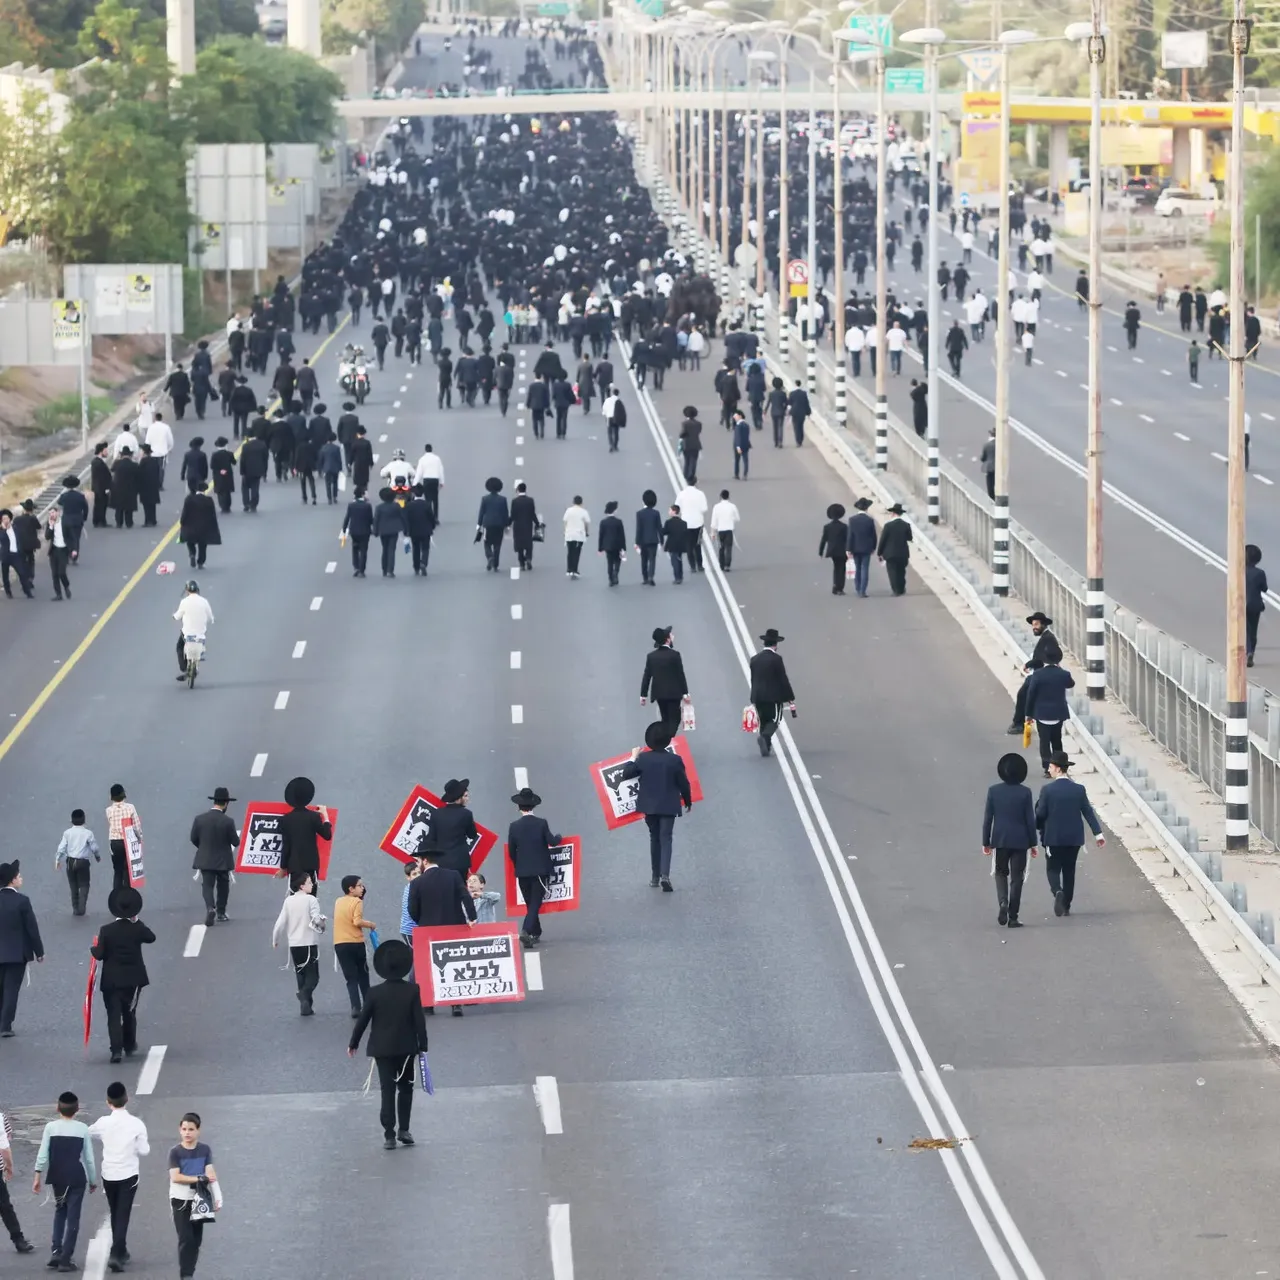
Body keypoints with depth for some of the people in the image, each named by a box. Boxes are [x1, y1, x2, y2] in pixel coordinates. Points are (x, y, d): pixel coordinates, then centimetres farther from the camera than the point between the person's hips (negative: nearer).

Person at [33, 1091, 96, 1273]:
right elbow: (89, 1157, -2)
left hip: (57, 1176, 2)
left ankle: (57, 1251, 6)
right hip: (77, 1177, -2)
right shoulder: (83, 1129, -6)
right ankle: (65, 1259, -3)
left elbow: (43, 1154, -7)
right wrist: (93, 1181, 9)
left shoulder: (51, 1127, -5)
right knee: (73, 1217, 3)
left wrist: (38, 1176, 0)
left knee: (60, 1212, 21)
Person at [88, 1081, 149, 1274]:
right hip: (128, 1174, -2)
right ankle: (116, 1254, -14)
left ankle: (120, 1252, 30)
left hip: (109, 1174, 2)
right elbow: (144, 1150, -8)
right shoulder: (136, 1124, -13)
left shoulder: (103, 1123, -7)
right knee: (123, 1216, -1)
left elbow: (89, 1133, 14)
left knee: (115, 1215, 19)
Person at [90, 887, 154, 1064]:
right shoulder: (137, 929, -8)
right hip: (133, 979, 2)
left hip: (111, 981, -2)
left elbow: (99, 954, -11)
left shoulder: (106, 930, -12)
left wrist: (93, 948, 11)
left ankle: (116, 1049, -15)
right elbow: (151, 937, 12)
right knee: (130, 1013, 19)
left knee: (114, 1015, -2)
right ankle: (129, 1046, 29)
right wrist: (137, 922, 11)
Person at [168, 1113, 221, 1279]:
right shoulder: (175, 1152, -7)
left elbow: (211, 1174, -6)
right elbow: (175, 1177, -15)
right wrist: (200, 1178, -18)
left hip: (199, 1199, 3)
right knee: (186, 1239, -9)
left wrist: (217, 1198, -14)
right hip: (181, 1200, -3)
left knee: (197, 1240, 9)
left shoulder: (205, 1150, -1)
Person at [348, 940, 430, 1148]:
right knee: (405, 1088, 16)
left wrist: (353, 1043, 9)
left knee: (388, 1091, 2)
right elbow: (419, 1021, -9)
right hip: (406, 1047, 0)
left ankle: (389, 1135, -3)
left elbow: (362, 1020, -4)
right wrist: (422, 1045, 0)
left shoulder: (375, 993, -9)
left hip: (382, 1048, 0)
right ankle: (403, 1129, 9)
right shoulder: (412, 991, -9)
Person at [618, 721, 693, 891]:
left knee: (654, 838, 16)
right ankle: (665, 875, -17)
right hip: (668, 806, -2)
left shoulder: (643, 759, -9)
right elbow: (683, 783, -5)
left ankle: (655, 877, 19)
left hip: (650, 805, 2)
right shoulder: (674, 760, -11)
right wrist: (688, 801, 11)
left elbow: (626, 773, -3)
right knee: (665, 839, 1)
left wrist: (633, 758, 12)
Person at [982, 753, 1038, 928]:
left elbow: (987, 818, -2)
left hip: (1000, 840, 1)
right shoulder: (1025, 793, -8)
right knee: (1016, 878, 5)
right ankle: (1013, 917, 4)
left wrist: (986, 842, 6)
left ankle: (1003, 903, -8)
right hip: (1020, 841, -1)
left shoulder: (993, 790, -5)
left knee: (1001, 873, 18)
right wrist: (1033, 844, 3)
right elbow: (1030, 820, -6)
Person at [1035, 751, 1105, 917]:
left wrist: (1038, 828, 11)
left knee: (1053, 869, 6)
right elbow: (1088, 812, -3)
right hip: (1074, 837, 3)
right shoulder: (1078, 790, -2)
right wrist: (1098, 833, -2)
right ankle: (1066, 906, 16)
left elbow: (1040, 814, -9)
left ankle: (1058, 891, -24)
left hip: (1053, 838, -3)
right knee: (1069, 871, 13)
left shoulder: (1047, 790, -11)